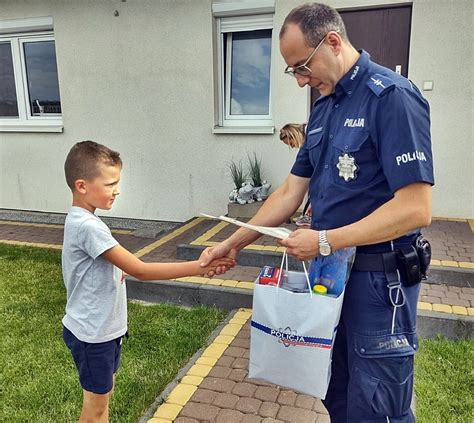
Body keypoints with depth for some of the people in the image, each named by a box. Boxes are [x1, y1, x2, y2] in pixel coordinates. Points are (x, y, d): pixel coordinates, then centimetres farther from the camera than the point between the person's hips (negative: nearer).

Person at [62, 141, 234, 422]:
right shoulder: (88, 227, -28)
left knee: (104, 392, 22)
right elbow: (141, 271, -29)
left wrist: (118, 270, 0)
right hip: (92, 333, -9)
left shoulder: (82, 220, 3)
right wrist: (199, 267, -28)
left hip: (103, 327, 9)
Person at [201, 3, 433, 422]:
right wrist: (234, 243, 6)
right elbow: (290, 192, 10)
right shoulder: (323, 108, 9)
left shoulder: (391, 96, -17)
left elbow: (416, 208, -23)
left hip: (379, 279, -8)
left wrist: (324, 241, -20)